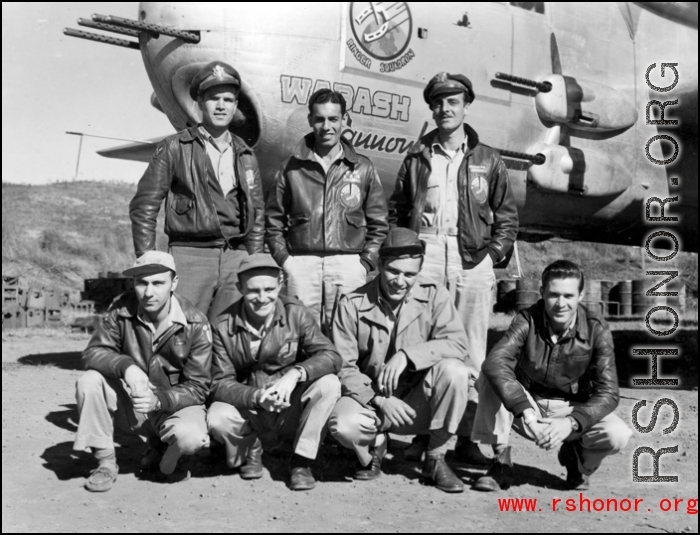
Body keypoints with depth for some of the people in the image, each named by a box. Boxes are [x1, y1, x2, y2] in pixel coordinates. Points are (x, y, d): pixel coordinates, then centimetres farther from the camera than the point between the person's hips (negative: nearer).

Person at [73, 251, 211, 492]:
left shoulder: (195, 324, -16)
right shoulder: (122, 311, -9)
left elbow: (197, 388, -14)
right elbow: (93, 352, -10)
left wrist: (159, 400, -32)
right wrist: (125, 365, -31)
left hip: (175, 405, -2)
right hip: (130, 403, 3)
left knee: (191, 437, -34)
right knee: (89, 382, -23)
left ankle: (161, 451, 6)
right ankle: (105, 462, -6)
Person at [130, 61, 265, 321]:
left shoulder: (245, 156, 15)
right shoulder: (174, 148, 2)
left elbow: (257, 214, 19)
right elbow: (143, 207, 0)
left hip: (235, 258, 4)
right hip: (190, 254, -4)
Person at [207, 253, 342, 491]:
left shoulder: (295, 313, -10)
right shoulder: (224, 327, -10)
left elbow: (331, 356, -17)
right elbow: (221, 383, -12)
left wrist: (296, 373, -36)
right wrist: (256, 397, -31)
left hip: (292, 410, 0)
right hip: (249, 412, 0)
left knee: (329, 384, -27)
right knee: (217, 419, -31)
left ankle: (302, 461, -9)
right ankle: (250, 451, 6)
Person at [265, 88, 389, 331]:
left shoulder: (363, 168, 10)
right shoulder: (292, 167, 9)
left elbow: (378, 225, 11)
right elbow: (273, 220, 10)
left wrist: (365, 263, 1)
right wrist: (284, 260, 0)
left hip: (349, 265, 0)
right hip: (301, 265, 0)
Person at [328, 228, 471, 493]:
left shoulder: (434, 295, -6)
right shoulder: (352, 304, -8)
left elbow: (457, 342, -18)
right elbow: (343, 366, -9)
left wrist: (407, 355, -31)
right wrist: (379, 400, -23)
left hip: (419, 401, 1)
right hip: (370, 399, -1)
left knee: (454, 370, -29)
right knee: (343, 425, -34)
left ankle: (436, 459, -8)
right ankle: (375, 444, 7)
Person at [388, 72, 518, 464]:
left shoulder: (488, 160, 13)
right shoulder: (417, 157, 14)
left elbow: (507, 217, 12)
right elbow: (396, 212, 14)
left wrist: (492, 254, 0)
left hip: (472, 259, 0)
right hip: (423, 256, 0)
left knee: (472, 353, -1)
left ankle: (466, 437, 6)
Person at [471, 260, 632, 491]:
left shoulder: (596, 330, -15)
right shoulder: (527, 320, -16)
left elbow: (608, 393, -19)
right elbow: (495, 362, -33)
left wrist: (571, 422, -37)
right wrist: (526, 412, -46)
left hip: (573, 410, 0)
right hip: (528, 405, 0)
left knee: (618, 435, -29)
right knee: (491, 378, -28)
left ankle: (578, 457, 7)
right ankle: (501, 462, -13)